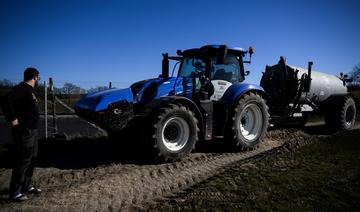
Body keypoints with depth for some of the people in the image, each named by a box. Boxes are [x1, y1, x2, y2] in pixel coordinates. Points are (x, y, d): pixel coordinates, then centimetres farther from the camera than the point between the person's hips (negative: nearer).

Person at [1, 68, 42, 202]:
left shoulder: (29, 90, 14)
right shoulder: (22, 89, -16)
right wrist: (13, 120, -25)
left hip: (32, 130, 10)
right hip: (24, 131, -10)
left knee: (31, 159, 17)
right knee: (23, 161, -4)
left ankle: (27, 186, 30)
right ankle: (15, 193, 6)